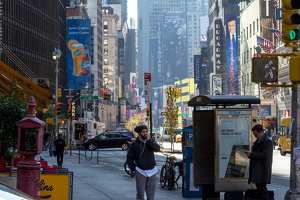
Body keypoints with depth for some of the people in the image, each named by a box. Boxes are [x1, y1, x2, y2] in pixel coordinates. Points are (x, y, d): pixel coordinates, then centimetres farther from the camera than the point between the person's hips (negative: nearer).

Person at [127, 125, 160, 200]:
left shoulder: (151, 141, 5)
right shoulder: (135, 144, -2)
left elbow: (157, 149, -13)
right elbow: (129, 157, 5)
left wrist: (149, 140, -19)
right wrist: (133, 168, -2)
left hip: (152, 171, 3)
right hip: (140, 172, -3)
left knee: (151, 194, 7)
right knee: (140, 194, -4)